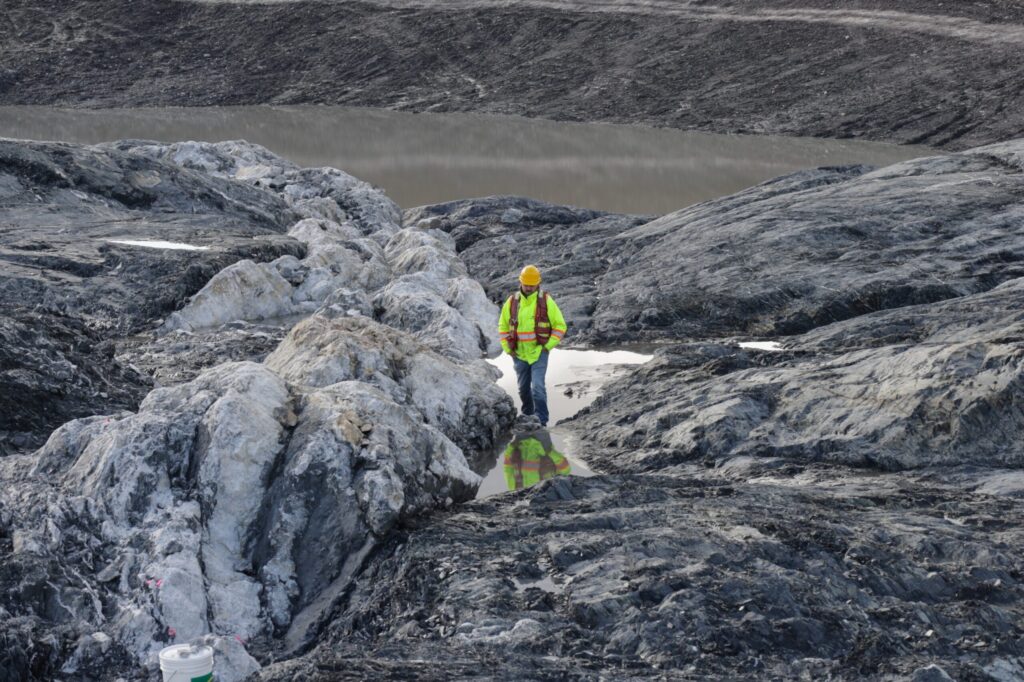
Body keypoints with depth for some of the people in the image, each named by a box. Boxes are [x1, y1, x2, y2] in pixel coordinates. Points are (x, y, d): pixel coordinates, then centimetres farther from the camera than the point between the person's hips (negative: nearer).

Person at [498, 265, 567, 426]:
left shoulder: (546, 301, -5)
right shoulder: (512, 302, 3)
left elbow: (560, 325, 0)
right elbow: (503, 326, 14)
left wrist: (548, 345, -7)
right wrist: (507, 348, 5)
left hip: (539, 352, -3)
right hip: (519, 354, 3)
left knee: (538, 386, -14)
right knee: (523, 388, 12)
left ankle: (541, 421, -10)